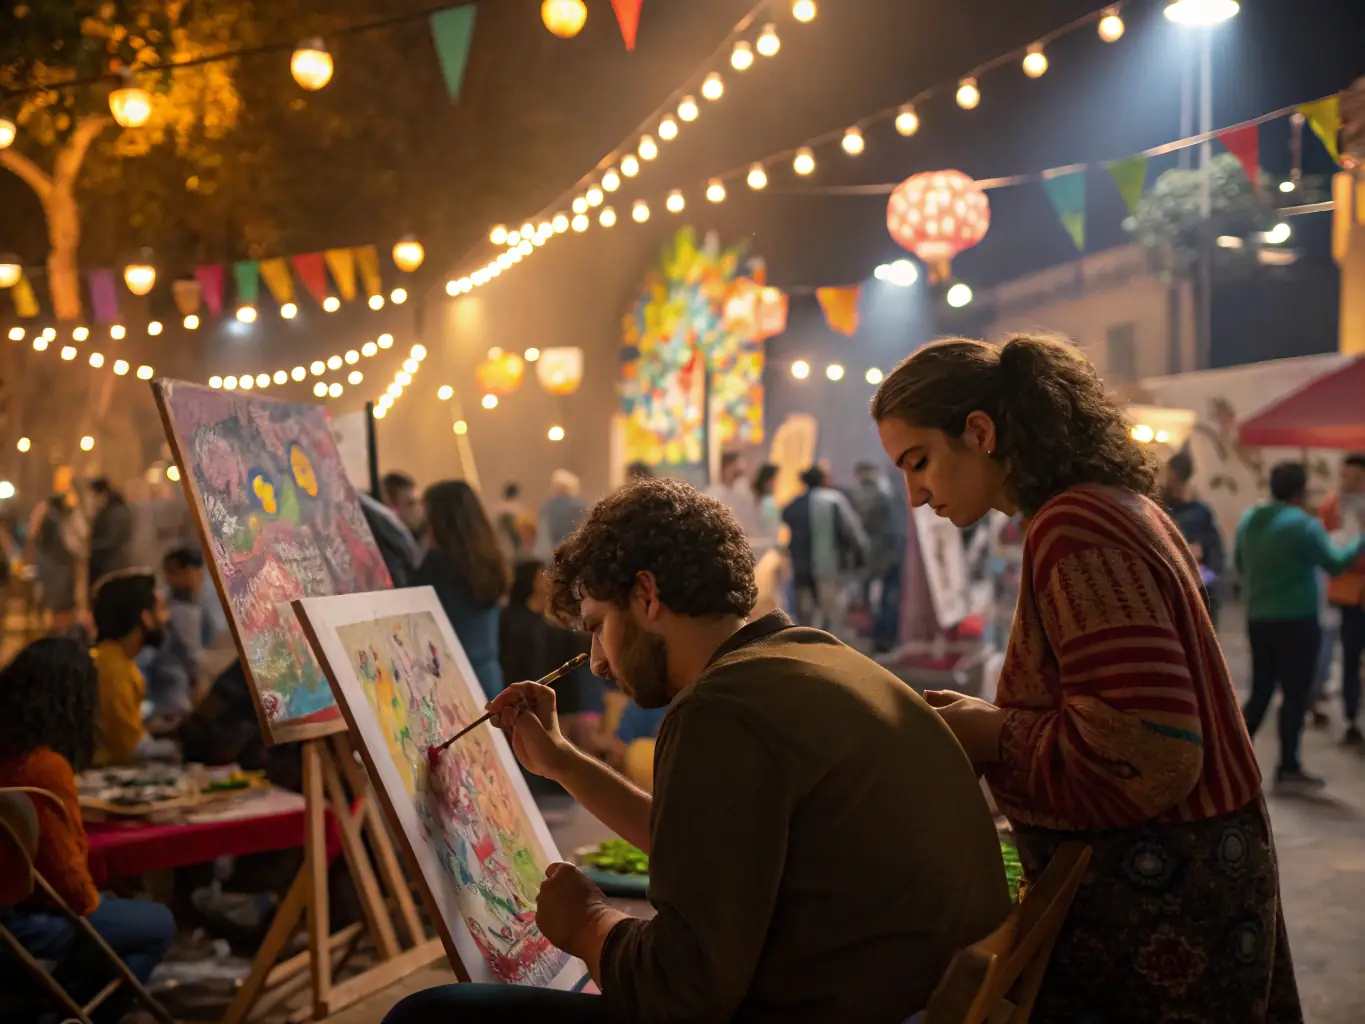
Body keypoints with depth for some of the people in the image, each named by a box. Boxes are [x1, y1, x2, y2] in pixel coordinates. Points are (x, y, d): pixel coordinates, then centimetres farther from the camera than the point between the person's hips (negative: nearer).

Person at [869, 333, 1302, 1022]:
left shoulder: (1073, 531, -21)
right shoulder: (1118, 504, 10)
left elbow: (1153, 759, -27)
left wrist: (992, 737, -14)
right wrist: (988, 718, 8)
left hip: (1154, 906, -10)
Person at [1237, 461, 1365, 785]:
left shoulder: (1248, 519, 7)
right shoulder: (1302, 524, -15)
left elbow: (1241, 565, 17)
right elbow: (1335, 563, -15)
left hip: (1258, 619, 7)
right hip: (1296, 621, -7)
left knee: (1260, 691, 15)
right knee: (1296, 695, 2)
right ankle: (1288, 768, 5)